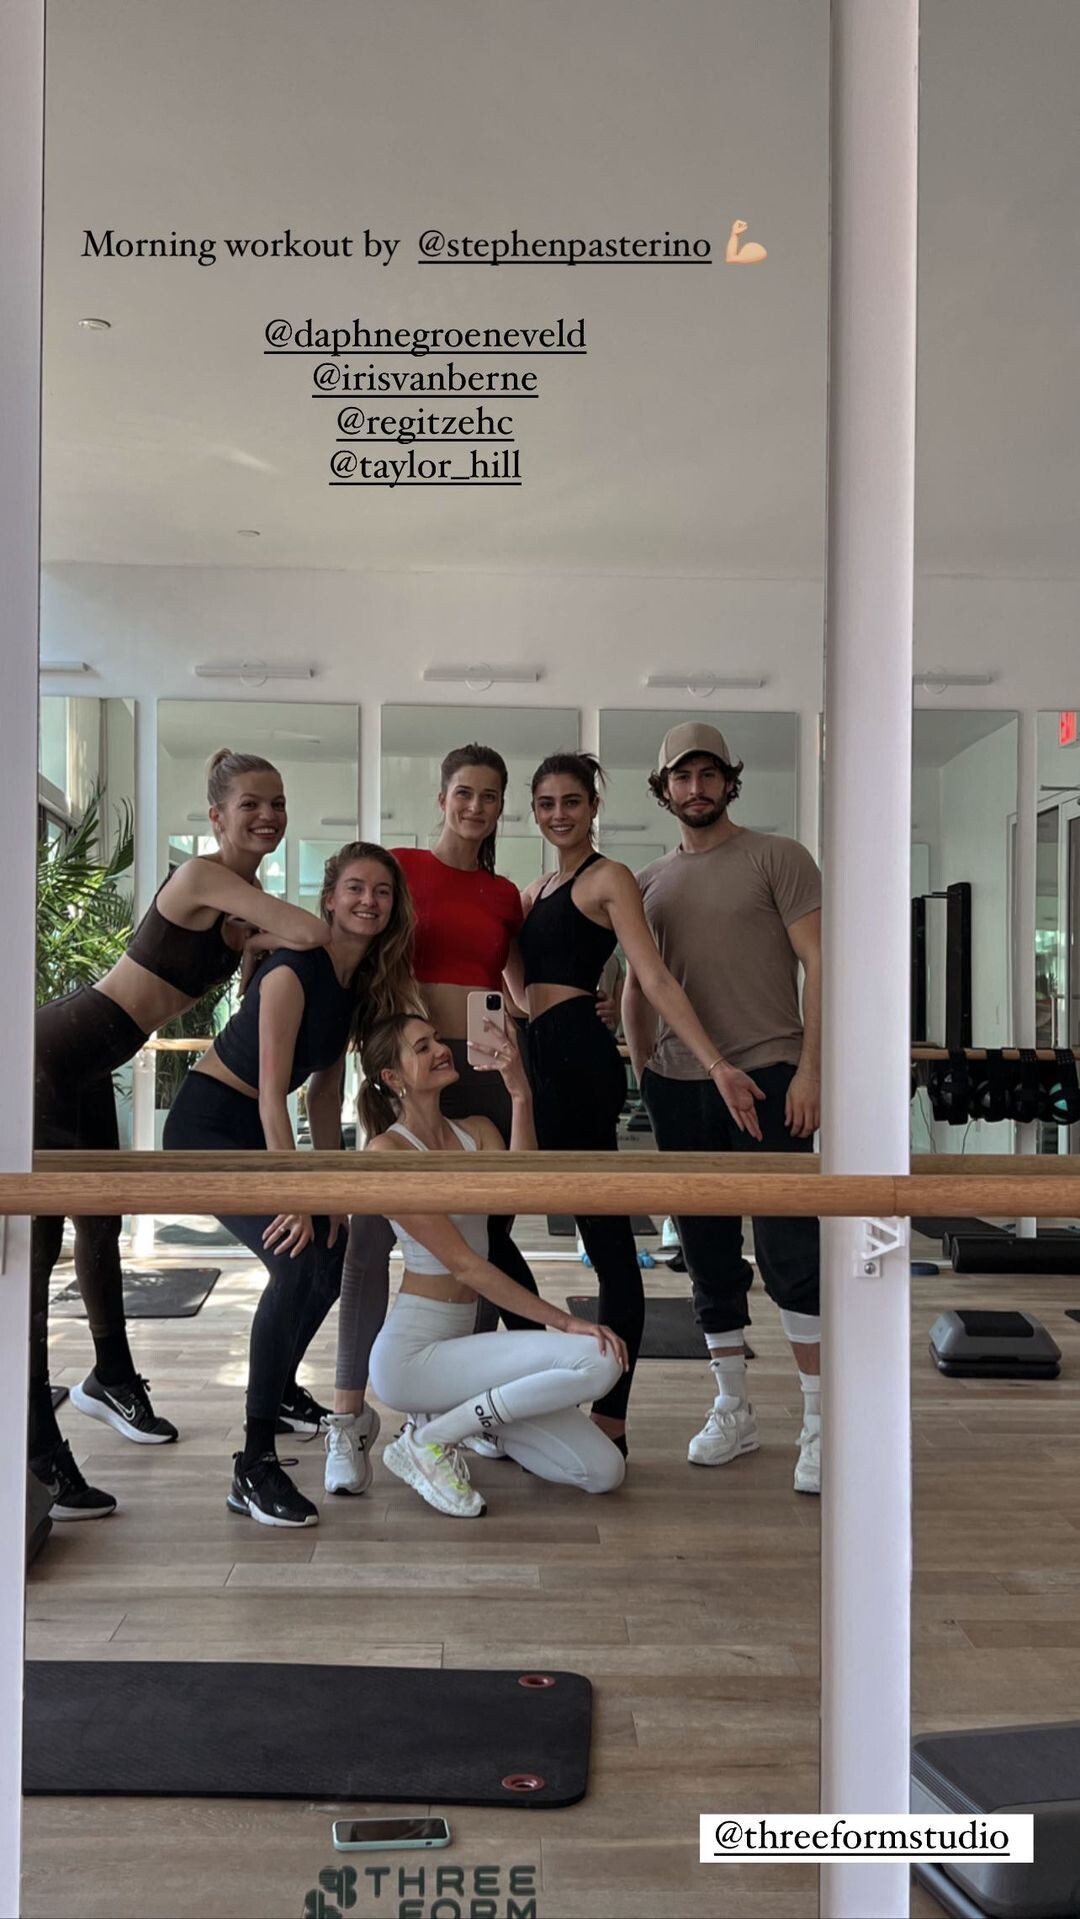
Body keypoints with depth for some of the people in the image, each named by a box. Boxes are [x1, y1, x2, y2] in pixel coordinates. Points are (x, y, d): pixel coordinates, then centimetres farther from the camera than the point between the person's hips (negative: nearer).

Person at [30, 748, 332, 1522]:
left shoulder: (249, 902, 10)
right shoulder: (203, 877, -19)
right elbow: (315, 932, -26)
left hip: (89, 1069, 10)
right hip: (53, 1054, -10)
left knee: (102, 1223, 22)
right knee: (36, 1238, -9)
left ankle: (112, 1378, 41)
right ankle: (36, 1446, -6)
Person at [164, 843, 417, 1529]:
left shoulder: (366, 980, 4)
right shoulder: (294, 970, -21)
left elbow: (326, 1092, 7)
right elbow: (272, 1091, -24)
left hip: (256, 1131, 9)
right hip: (207, 1124, -9)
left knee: (335, 1252, 17)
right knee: (297, 1260, -24)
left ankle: (281, 1388, 42)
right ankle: (254, 1466, -18)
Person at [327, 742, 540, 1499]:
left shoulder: (504, 895, 15)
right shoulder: (399, 867, 3)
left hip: (487, 1066, 4)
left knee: (485, 1238, 7)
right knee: (374, 1233, -8)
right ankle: (351, 1415, 2)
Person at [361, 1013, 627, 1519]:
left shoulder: (477, 1130, 7)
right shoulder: (387, 1150, -13)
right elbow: (462, 1264, -17)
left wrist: (519, 1094, -20)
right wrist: (563, 1322, -20)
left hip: (465, 1343, 7)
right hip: (412, 1354, -7)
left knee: (604, 1471, 0)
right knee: (598, 1359, -23)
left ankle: (465, 1415, 15)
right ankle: (431, 1438, -8)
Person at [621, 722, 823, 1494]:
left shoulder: (776, 858, 1)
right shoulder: (649, 882, 14)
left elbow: (818, 963, -6)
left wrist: (809, 1068, -14)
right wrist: (646, 1074, 11)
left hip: (766, 1076, -5)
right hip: (679, 1085, 5)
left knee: (788, 1252, -7)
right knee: (709, 1257, 10)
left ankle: (820, 1423, 4)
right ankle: (734, 1411, 22)